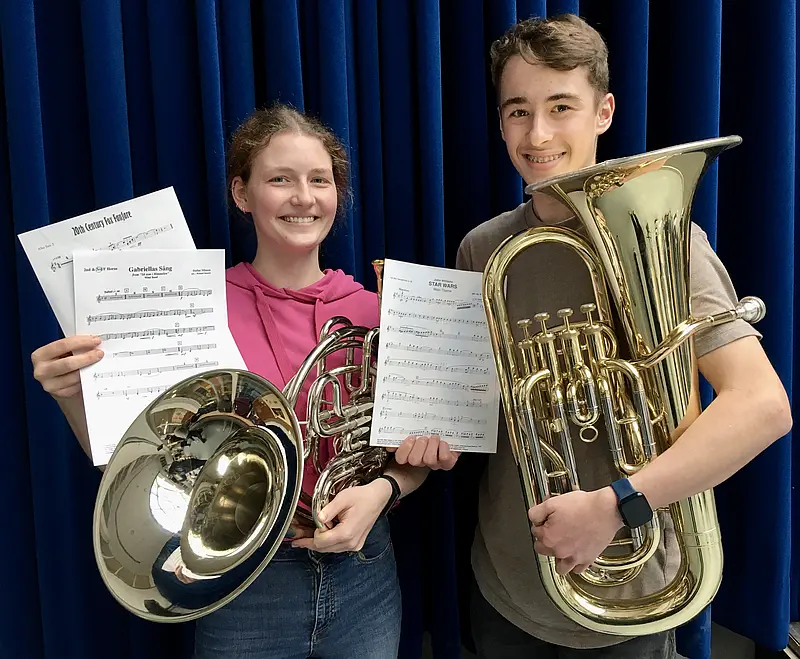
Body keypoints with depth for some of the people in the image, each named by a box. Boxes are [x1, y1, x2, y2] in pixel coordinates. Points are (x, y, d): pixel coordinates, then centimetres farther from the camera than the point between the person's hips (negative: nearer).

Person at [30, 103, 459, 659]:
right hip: (248, 587, -2)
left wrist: (382, 488, -16)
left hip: (364, 578, 3)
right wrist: (73, 392, -23)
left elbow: (416, 459, 3)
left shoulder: (372, 311, -5)